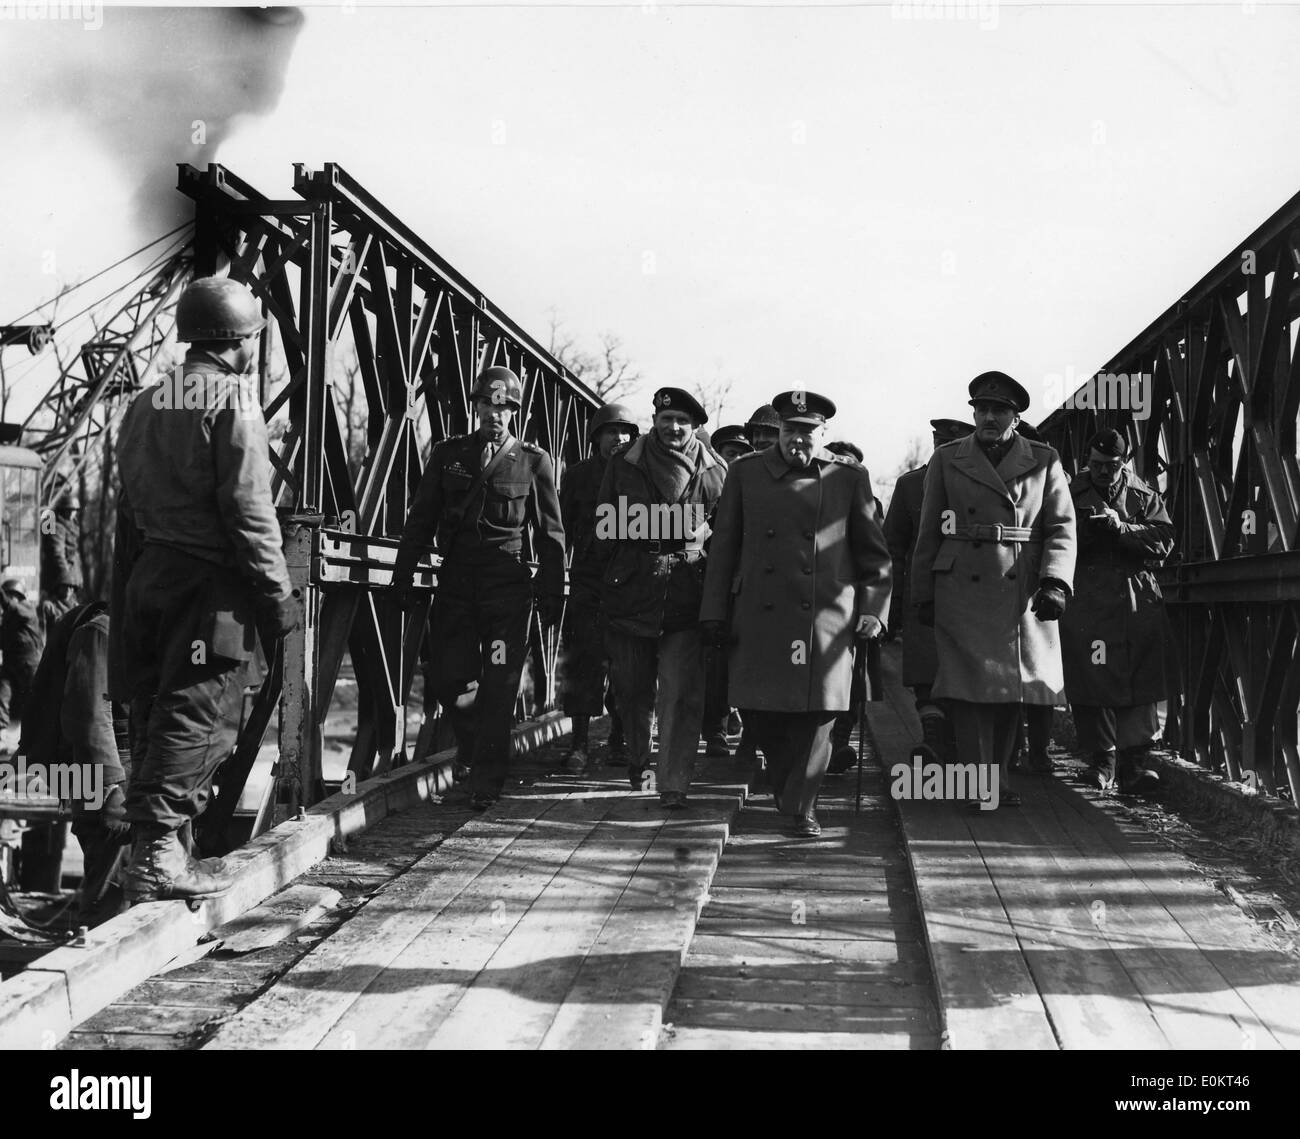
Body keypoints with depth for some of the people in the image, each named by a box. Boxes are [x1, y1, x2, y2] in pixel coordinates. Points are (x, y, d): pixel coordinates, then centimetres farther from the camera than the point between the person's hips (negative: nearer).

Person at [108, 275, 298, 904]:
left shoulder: (145, 403, 14)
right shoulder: (233, 401, -9)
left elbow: (127, 506, 15)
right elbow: (248, 509, -16)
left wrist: (130, 587, 19)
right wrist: (277, 593, -12)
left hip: (147, 575, 8)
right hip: (210, 580, -8)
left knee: (154, 713, 13)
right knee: (198, 716, -6)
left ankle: (151, 846, 19)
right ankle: (159, 854, -10)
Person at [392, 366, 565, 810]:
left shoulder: (533, 461, 5)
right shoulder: (448, 454, 10)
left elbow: (550, 534, 6)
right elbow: (420, 520, 12)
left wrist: (551, 594, 1)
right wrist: (402, 576, 6)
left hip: (508, 589, -2)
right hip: (456, 584, 2)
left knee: (499, 687, -4)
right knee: (445, 676, 0)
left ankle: (486, 784, 4)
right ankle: (476, 740, 30)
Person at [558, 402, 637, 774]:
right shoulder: (577, 475, 8)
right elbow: (564, 530, 9)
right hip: (588, 582, 0)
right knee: (584, 661, -4)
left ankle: (620, 739, 14)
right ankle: (579, 743, 0)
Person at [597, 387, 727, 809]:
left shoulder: (714, 471, 4)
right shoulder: (624, 465, 5)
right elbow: (604, 526, 9)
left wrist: (699, 557, -6)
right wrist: (626, 563, 1)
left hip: (687, 598, -1)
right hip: (631, 596, 1)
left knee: (681, 697, -6)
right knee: (633, 691, 12)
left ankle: (674, 785, 0)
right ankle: (637, 763, 37)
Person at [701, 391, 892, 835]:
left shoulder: (849, 476, 7)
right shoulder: (745, 473, 9)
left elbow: (873, 553, 10)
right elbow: (723, 548, 10)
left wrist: (873, 611, 3)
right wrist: (714, 614, 6)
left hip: (825, 617, -1)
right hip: (758, 618, 1)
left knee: (817, 711, -4)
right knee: (759, 710, 3)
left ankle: (802, 806, 8)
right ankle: (788, 790, 27)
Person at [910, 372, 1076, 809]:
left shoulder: (1044, 462, 8)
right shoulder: (946, 460, 7)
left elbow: (1061, 527, 2)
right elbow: (928, 535, 8)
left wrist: (1055, 582, -12)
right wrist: (923, 596, 5)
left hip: (1023, 595, 1)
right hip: (962, 593, -1)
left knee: (1011, 690, 8)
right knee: (970, 689, -8)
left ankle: (998, 778, 21)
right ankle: (981, 785, -6)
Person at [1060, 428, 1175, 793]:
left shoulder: (1146, 498, 13)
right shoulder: (1070, 496, 11)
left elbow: (1163, 540, -1)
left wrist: (1120, 527, -13)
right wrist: (1084, 530, -13)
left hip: (1138, 604, 1)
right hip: (1085, 603, -1)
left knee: (1139, 682, -5)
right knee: (1091, 681, -3)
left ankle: (1134, 761, -5)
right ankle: (1101, 759, 6)